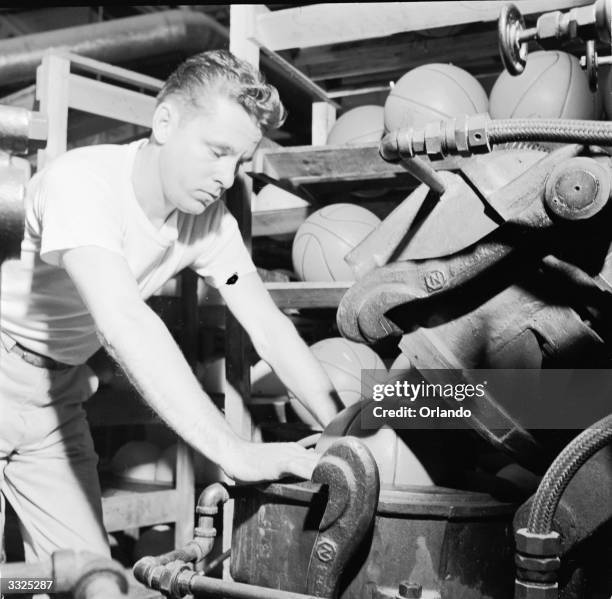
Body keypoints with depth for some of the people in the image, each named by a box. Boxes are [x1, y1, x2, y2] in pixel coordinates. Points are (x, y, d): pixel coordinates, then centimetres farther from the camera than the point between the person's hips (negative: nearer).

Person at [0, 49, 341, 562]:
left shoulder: (209, 218, -10)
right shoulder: (82, 180, -30)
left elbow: (270, 329, -8)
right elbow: (122, 319, -43)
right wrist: (235, 453, -48)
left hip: (56, 390, 6)